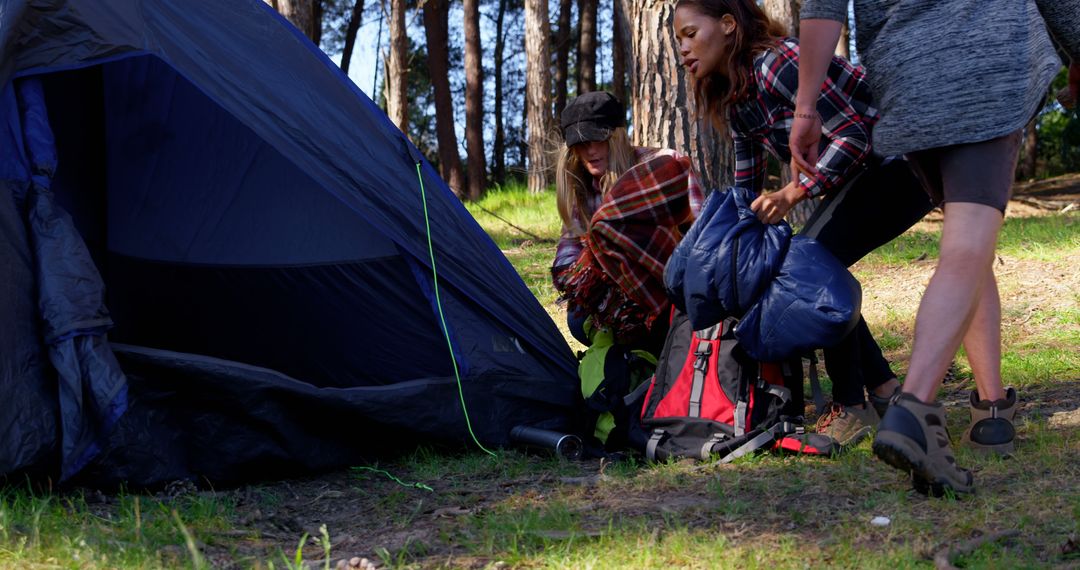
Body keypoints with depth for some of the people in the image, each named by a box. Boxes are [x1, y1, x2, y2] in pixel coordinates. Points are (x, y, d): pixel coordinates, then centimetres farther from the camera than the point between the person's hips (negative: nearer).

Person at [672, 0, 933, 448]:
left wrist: (793, 193, -30)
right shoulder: (735, 103, 7)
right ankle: (883, 387, 12)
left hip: (900, 163, -10)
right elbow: (745, 191, 13)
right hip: (861, 173, 10)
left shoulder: (778, 63, -23)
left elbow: (854, 137, -25)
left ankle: (852, 406, -11)